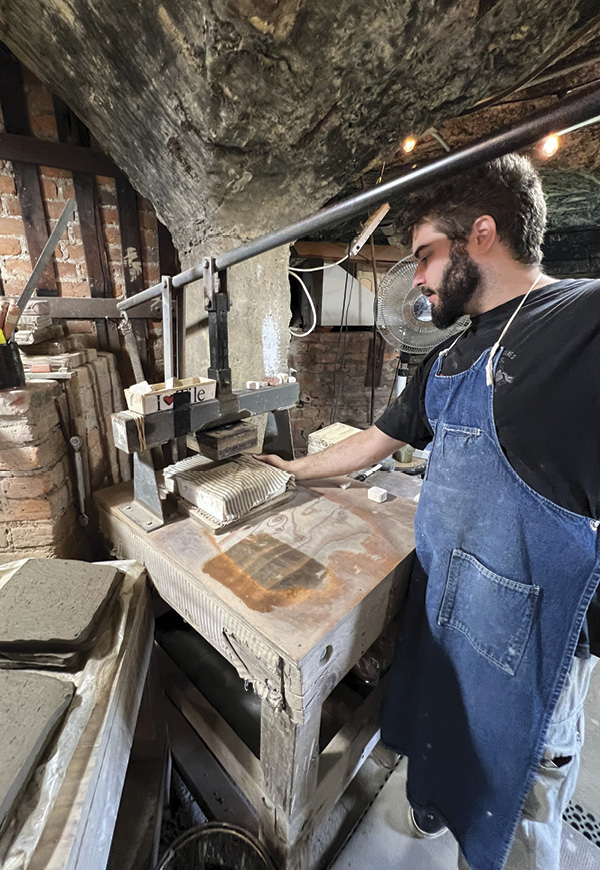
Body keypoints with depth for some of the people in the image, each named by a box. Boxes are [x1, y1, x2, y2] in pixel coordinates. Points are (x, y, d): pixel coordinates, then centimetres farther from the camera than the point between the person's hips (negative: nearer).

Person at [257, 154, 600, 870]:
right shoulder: (447, 359, 7)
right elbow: (376, 440, 12)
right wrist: (295, 470, 19)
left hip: (526, 618, -7)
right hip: (439, 591, 8)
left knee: (515, 769, 18)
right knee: (437, 720, 30)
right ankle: (435, 808, 59)